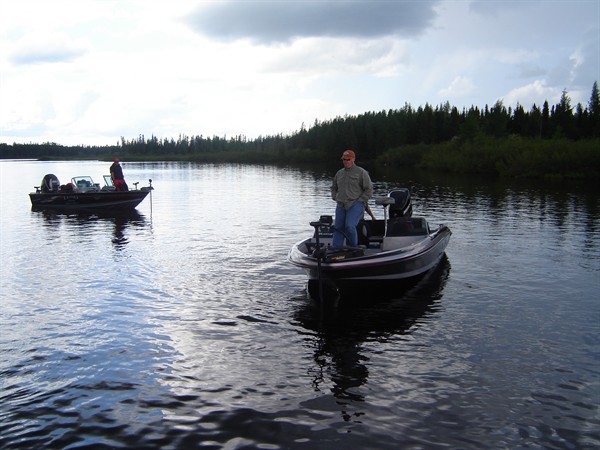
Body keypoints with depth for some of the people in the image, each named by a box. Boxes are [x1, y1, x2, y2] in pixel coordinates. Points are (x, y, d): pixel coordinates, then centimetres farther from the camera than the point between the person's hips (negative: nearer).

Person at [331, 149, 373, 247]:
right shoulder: (339, 173, 17)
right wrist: (335, 198, 13)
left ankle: (354, 249, -5)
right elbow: (333, 188, 30)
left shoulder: (361, 173, 0)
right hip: (340, 206, 6)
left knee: (350, 226, -23)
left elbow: (369, 190, -2)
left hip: (355, 205, -6)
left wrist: (358, 201, -8)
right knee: (338, 227, 0)